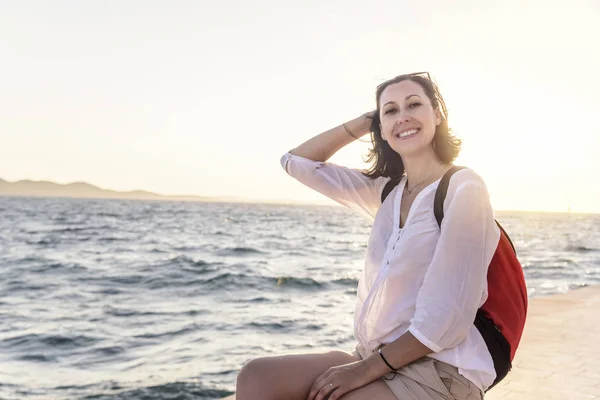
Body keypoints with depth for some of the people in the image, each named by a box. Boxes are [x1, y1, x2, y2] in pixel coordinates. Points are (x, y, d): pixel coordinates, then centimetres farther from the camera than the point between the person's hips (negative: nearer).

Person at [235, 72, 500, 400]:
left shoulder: (463, 189, -13)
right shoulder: (386, 192, 8)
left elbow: (446, 319, -17)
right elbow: (296, 161, 13)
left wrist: (368, 368, -13)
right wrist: (366, 122, 6)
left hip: (439, 371, -6)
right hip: (376, 359, 7)